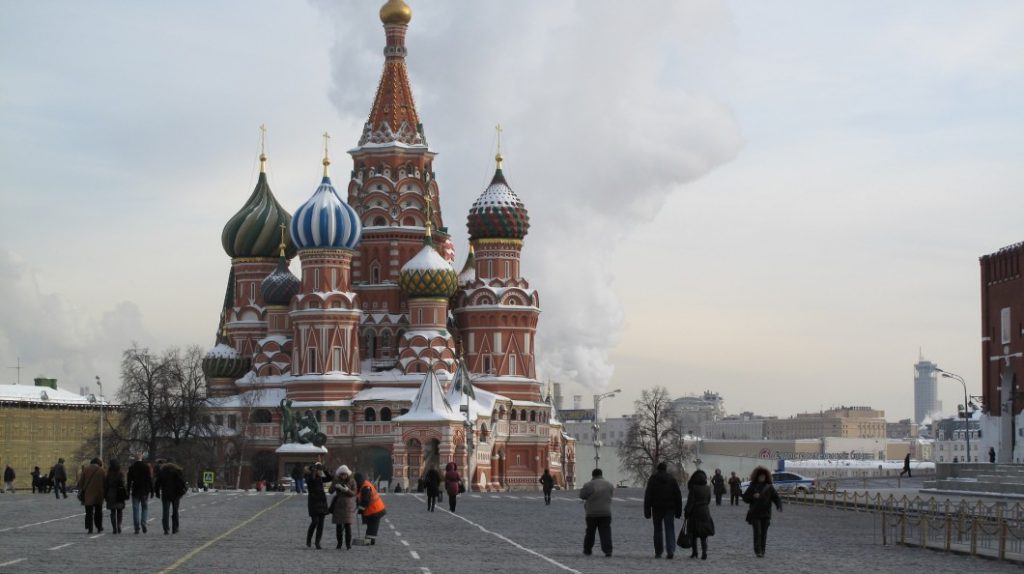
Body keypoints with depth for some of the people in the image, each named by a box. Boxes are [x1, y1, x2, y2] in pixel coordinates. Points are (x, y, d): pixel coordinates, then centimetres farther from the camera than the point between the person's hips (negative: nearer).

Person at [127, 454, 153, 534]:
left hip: (135, 491, 0)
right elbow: (150, 479, -3)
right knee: (145, 508, 12)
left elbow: (129, 481, 2)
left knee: (136, 509, 4)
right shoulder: (146, 466, -2)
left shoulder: (131, 468, 0)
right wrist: (151, 490, 1)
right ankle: (143, 523, -8)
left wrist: (128, 491, 7)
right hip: (145, 491, 0)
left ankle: (137, 528, 0)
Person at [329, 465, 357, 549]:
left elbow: (354, 493, -9)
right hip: (338, 506, 2)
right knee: (338, 525, 2)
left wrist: (347, 490, -28)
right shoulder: (337, 481, 1)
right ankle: (339, 543, 12)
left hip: (348, 506, -2)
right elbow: (331, 491, -8)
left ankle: (348, 544, -5)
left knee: (347, 525, -9)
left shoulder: (352, 482, -4)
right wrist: (335, 486, -28)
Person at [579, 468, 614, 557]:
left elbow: (582, 495, -2)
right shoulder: (609, 485, 4)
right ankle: (608, 551, -10)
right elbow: (612, 493, 17)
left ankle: (587, 550, 21)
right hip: (606, 513, 2)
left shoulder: (589, 485, -10)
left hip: (592, 513, -2)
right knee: (605, 532, 0)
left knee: (590, 532, 12)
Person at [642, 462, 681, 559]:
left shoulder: (652, 479, 0)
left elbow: (648, 496, -3)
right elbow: (678, 496, 6)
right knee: (670, 529, 1)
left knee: (658, 530, 8)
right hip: (670, 508, 1)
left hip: (657, 508, -1)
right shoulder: (672, 479, 5)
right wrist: (678, 511, 9)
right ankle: (671, 551, -15)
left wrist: (647, 511, -2)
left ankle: (658, 552, 9)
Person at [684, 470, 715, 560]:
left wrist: (686, 512, -6)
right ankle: (704, 553, -3)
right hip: (705, 513, 5)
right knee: (703, 536, 7)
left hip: (695, 513, -4)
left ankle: (694, 552, 10)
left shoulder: (693, 488, -14)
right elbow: (708, 501, 12)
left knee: (693, 535, 8)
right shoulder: (708, 489, 2)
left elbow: (690, 502, -14)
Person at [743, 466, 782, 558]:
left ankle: (762, 551, 12)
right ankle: (757, 551, -7)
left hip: (766, 514, 2)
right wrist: (753, 496, -14)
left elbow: (776, 498, -1)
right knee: (757, 532, -10)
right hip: (755, 514, -2)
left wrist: (779, 506, -19)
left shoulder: (769, 487, 4)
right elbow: (745, 498, 4)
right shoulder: (752, 487, 3)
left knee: (764, 533, 4)